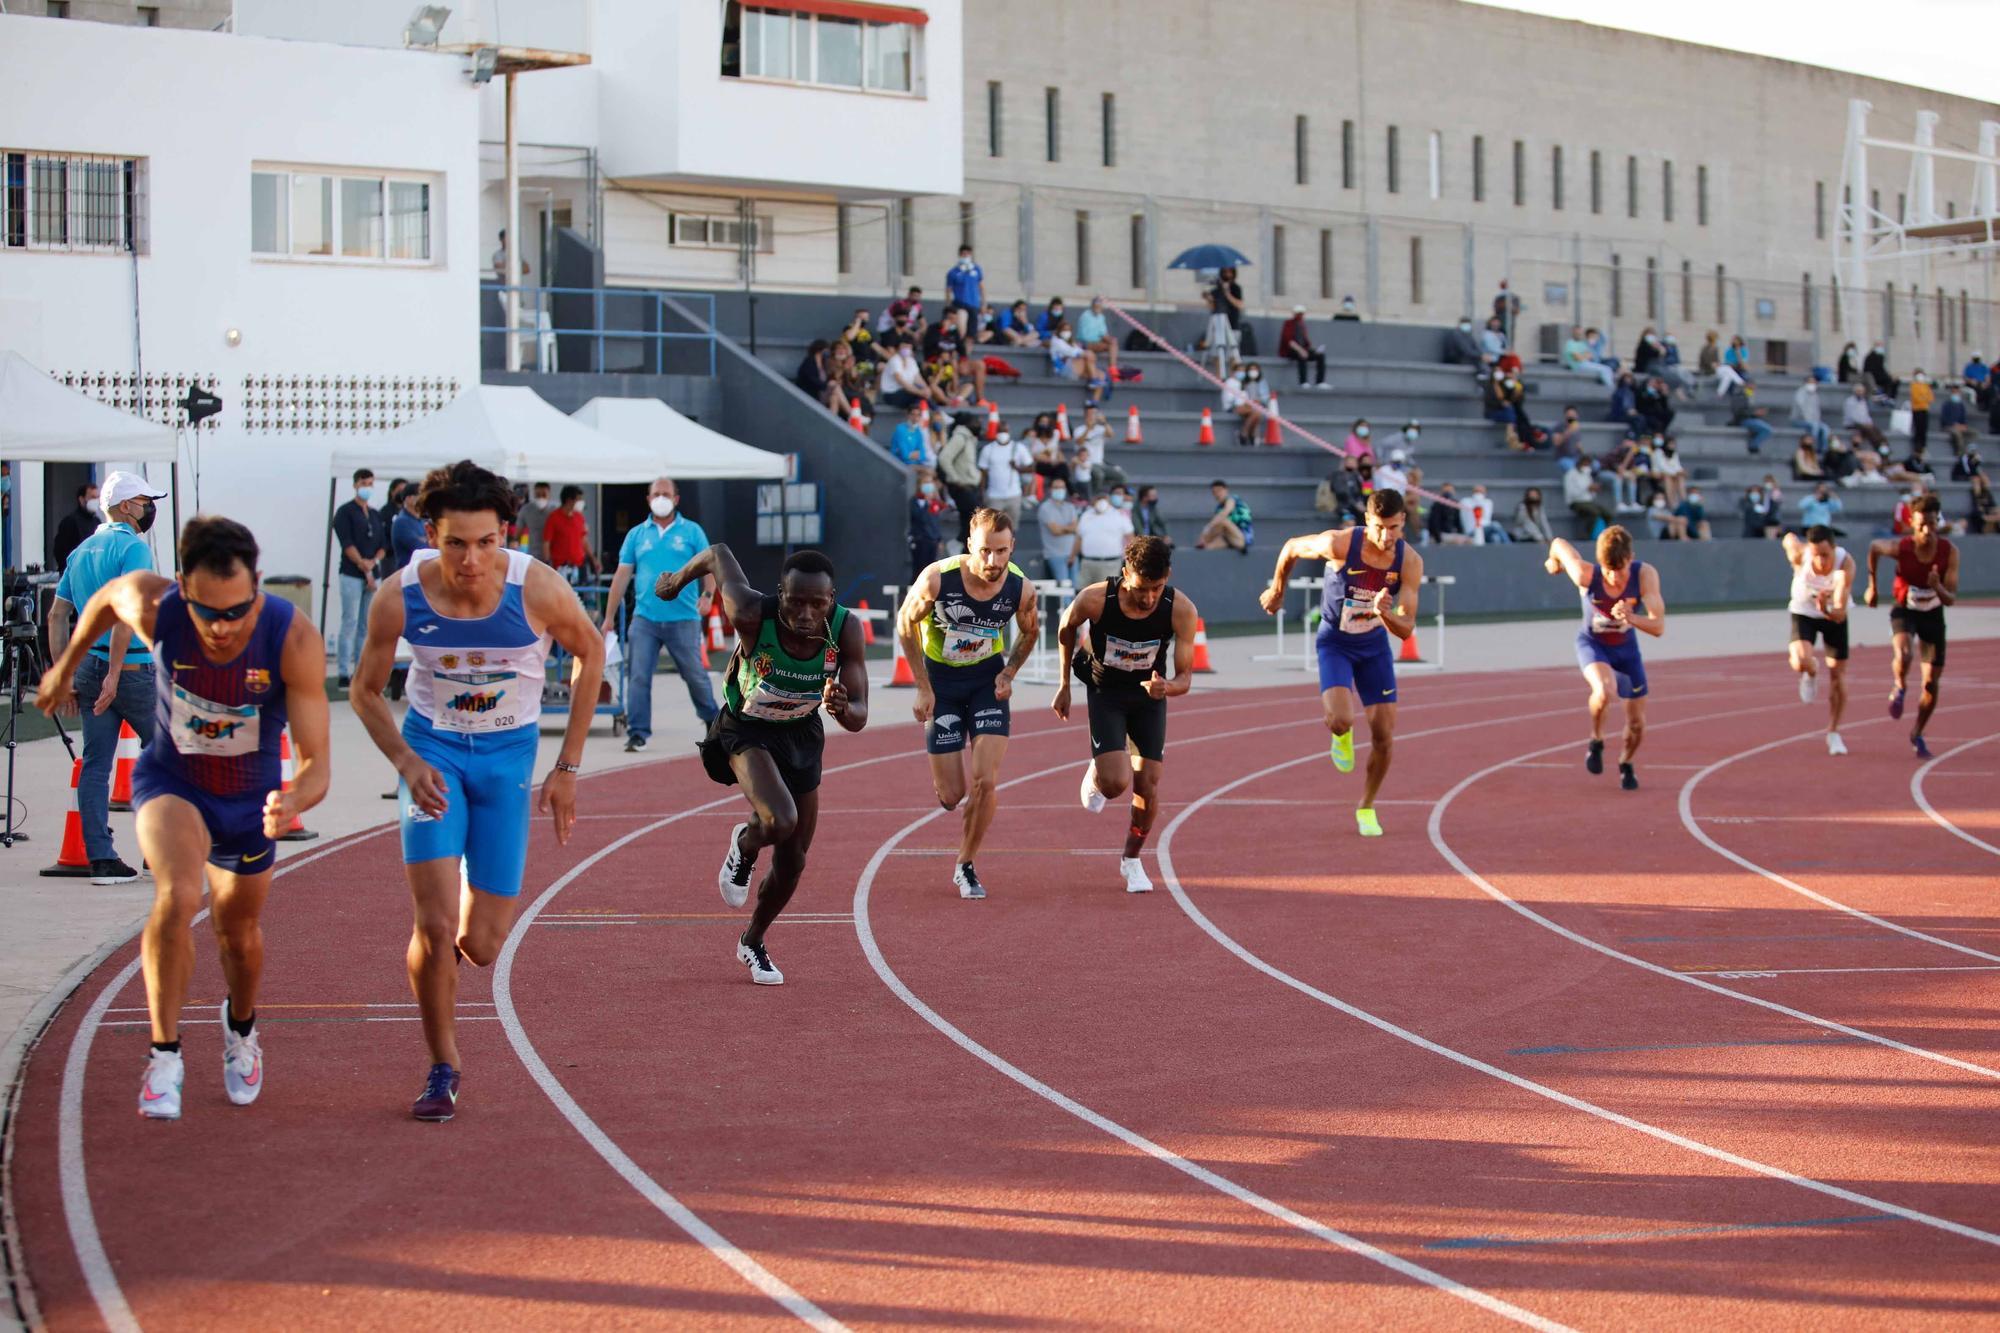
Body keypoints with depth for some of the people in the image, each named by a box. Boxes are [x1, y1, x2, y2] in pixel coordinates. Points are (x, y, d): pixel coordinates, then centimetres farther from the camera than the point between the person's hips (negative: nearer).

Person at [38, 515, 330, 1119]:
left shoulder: (294, 641, -33)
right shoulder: (151, 606, -30)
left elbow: (315, 764, -30)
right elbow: (105, 596, -3)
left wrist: (294, 803, -53)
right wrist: (64, 667, 13)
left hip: (251, 798, 1)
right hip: (170, 780, -1)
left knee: (239, 934, 20)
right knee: (178, 896, -30)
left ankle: (241, 1027, 54)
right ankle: (164, 1057, -15)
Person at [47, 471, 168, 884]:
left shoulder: (81, 551, 14)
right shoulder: (134, 547, -10)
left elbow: (57, 614, 14)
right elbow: (123, 613, -21)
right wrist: (114, 675, -23)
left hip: (87, 667, 7)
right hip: (132, 669, -7)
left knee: (95, 764, 4)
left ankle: (101, 858, 3)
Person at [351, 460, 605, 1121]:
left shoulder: (537, 589, -22)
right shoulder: (401, 599, -19)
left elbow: (590, 652, -2)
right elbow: (366, 693, -2)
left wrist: (568, 766, -1)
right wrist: (406, 762, -18)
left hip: (509, 754, 0)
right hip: (431, 749, 0)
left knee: (482, 946, -1)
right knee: (435, 927, -14)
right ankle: (443, 1068, 9)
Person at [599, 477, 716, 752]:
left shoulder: (692, 531, 6)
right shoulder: (637, 534, 10)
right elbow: (621, 575, 10)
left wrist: (707, 594, -20)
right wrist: (609, 618, 8)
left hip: (683, 618, -1)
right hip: (644, 618, 2)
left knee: (695, 675, 7)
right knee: (638, 677, -5)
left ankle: (712, 720, 28)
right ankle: (637, 732, 1)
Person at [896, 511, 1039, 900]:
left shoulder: (1021, 588, -19)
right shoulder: (937, 579, -26)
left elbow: (1030, 631, 5)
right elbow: (906, 623, -7)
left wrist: (1009, 672, -8)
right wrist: (923, 688, -8)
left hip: (988, 681, 1)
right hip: (941, 681, -1)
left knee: (985, 782, -13)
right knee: (951, 797, -1)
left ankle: (965, 866, 9)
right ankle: (947, 785, 40)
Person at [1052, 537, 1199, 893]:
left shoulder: (1181, 610, -25)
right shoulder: (1095, 600, -28)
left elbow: (1185, 677, -19)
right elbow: (1066, 629, -4)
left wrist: (1166, 687, -42)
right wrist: (1064, 686, 4)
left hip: (1150, 693, 2)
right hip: (1105, 692, -2)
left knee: (1148, 786, 0)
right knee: (1116, 784, -18)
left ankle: (1132, 860, 27)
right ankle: (1096, 775, 21)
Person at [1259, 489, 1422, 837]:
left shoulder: (1410, 562, -19)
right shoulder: (1339, 544, -26)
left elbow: (1406, 629, -18)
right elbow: (1292, 548, -5)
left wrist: (1385, 614, -40)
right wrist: (1276, 592, 9)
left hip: (1375, 645, 2)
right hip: (1335, 642, -2)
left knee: (1384, 737, 0)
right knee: (1339, 720, -25)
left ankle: (1366, 808, 24)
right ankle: (1342, 736, 14)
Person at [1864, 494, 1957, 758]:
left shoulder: (1949, 552, -20)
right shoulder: (1900, 548, -23)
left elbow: (1951, 599, -17)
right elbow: (1873, 547, 1)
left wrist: (1938, 587, -40)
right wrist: (1872, 586, 7)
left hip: (1933, 614, 2)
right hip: (1904, 610, -2)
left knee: (1931, 682, 4)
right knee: (1903, 656, -34)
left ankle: (1918, 734, 25)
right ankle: (1900, 688, 1)